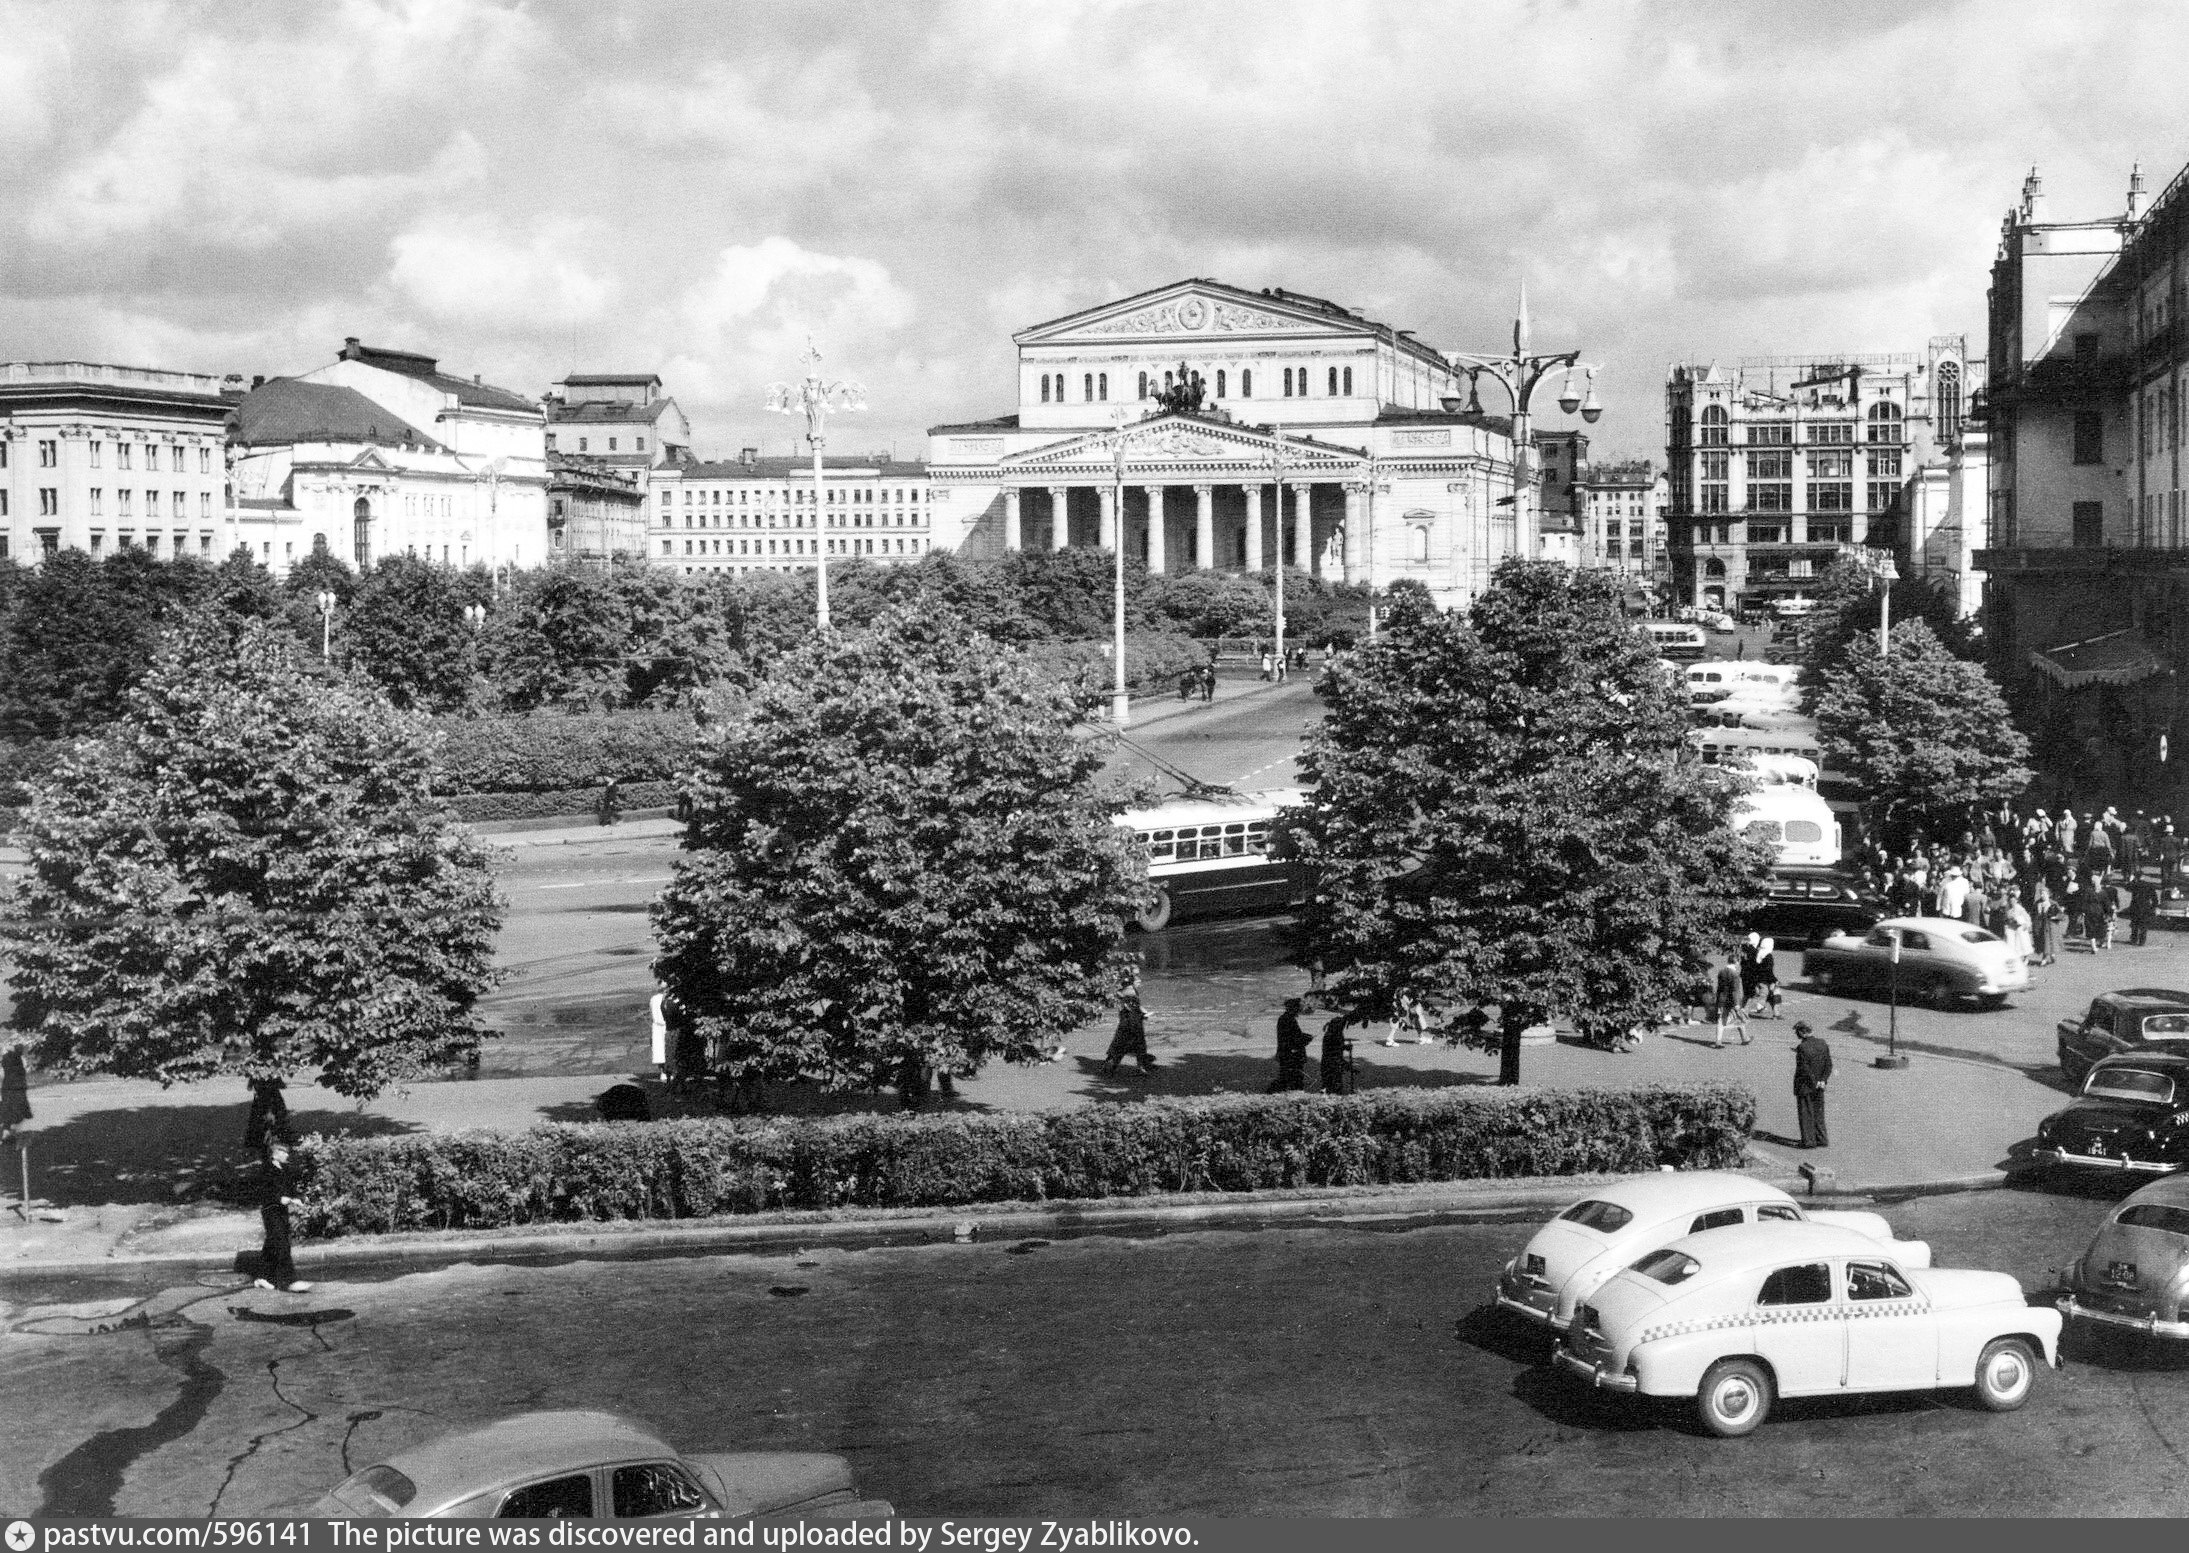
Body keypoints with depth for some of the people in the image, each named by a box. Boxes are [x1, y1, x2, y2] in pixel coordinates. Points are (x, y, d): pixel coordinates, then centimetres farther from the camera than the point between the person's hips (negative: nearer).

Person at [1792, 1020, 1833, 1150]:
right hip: (1818, 1086, 6)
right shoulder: (1823, 1043, -3)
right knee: (1818, 1112, 17)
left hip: (1804, 1086, -6)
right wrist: (1822, 1080, -5)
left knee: (1806, 1114, 6)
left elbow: (1804, 1069, -22)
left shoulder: (1802, 1047, -23)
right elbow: (1829, 1065, -1)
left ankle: (1809, 1141, 9)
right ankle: (1822, 1140, 21)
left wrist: (1814, 1083, -10)